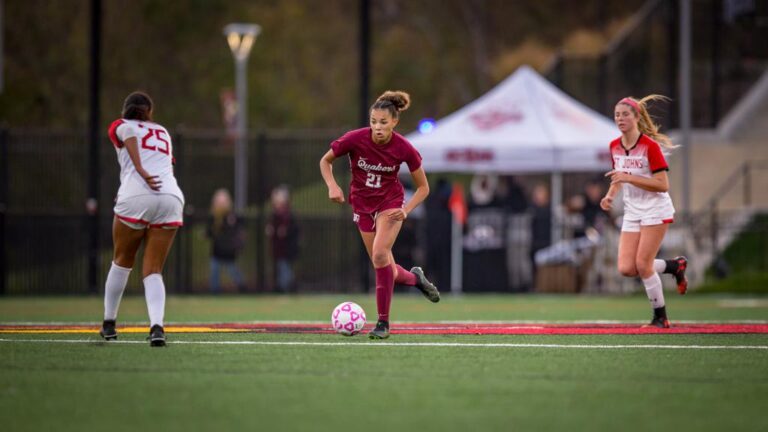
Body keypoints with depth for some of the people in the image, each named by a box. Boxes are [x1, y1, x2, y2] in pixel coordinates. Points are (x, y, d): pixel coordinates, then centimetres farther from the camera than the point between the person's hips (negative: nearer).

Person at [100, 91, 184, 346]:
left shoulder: (120, 126, 16)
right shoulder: (162, 132, 29)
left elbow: (128, 131, -6)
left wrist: (140, 170, -15)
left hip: (136, 198, -2)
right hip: (172, 197, 2)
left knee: (122, 261, 19)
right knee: (153, 270, 4)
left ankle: (109, 324, 27)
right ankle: (156, 325, -19)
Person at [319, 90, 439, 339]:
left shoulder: (404, 148, -20)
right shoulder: (355, 139, -21)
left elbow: (423, 187, -6)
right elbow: (325, 161, -3)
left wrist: (406, 210, -21)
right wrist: (332, 186, -19)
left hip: (390, 204, -2)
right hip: (362, 206, 2)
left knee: (380, 253, -26)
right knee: (387, 271, 3)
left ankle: (383, 322, -15)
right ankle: (415, 278, 40)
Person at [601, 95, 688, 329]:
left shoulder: (650, 146, -16)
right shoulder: (615, 146, 4)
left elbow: (663, 185, -19)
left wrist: (629, 178, -25)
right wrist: (610, 195, 1)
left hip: (655, 210, -6)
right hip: (632, 212, 6)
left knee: (642, 264, -13)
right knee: (626, 268, -6)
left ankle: (660, 317, 5)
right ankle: (675, 266, 19)